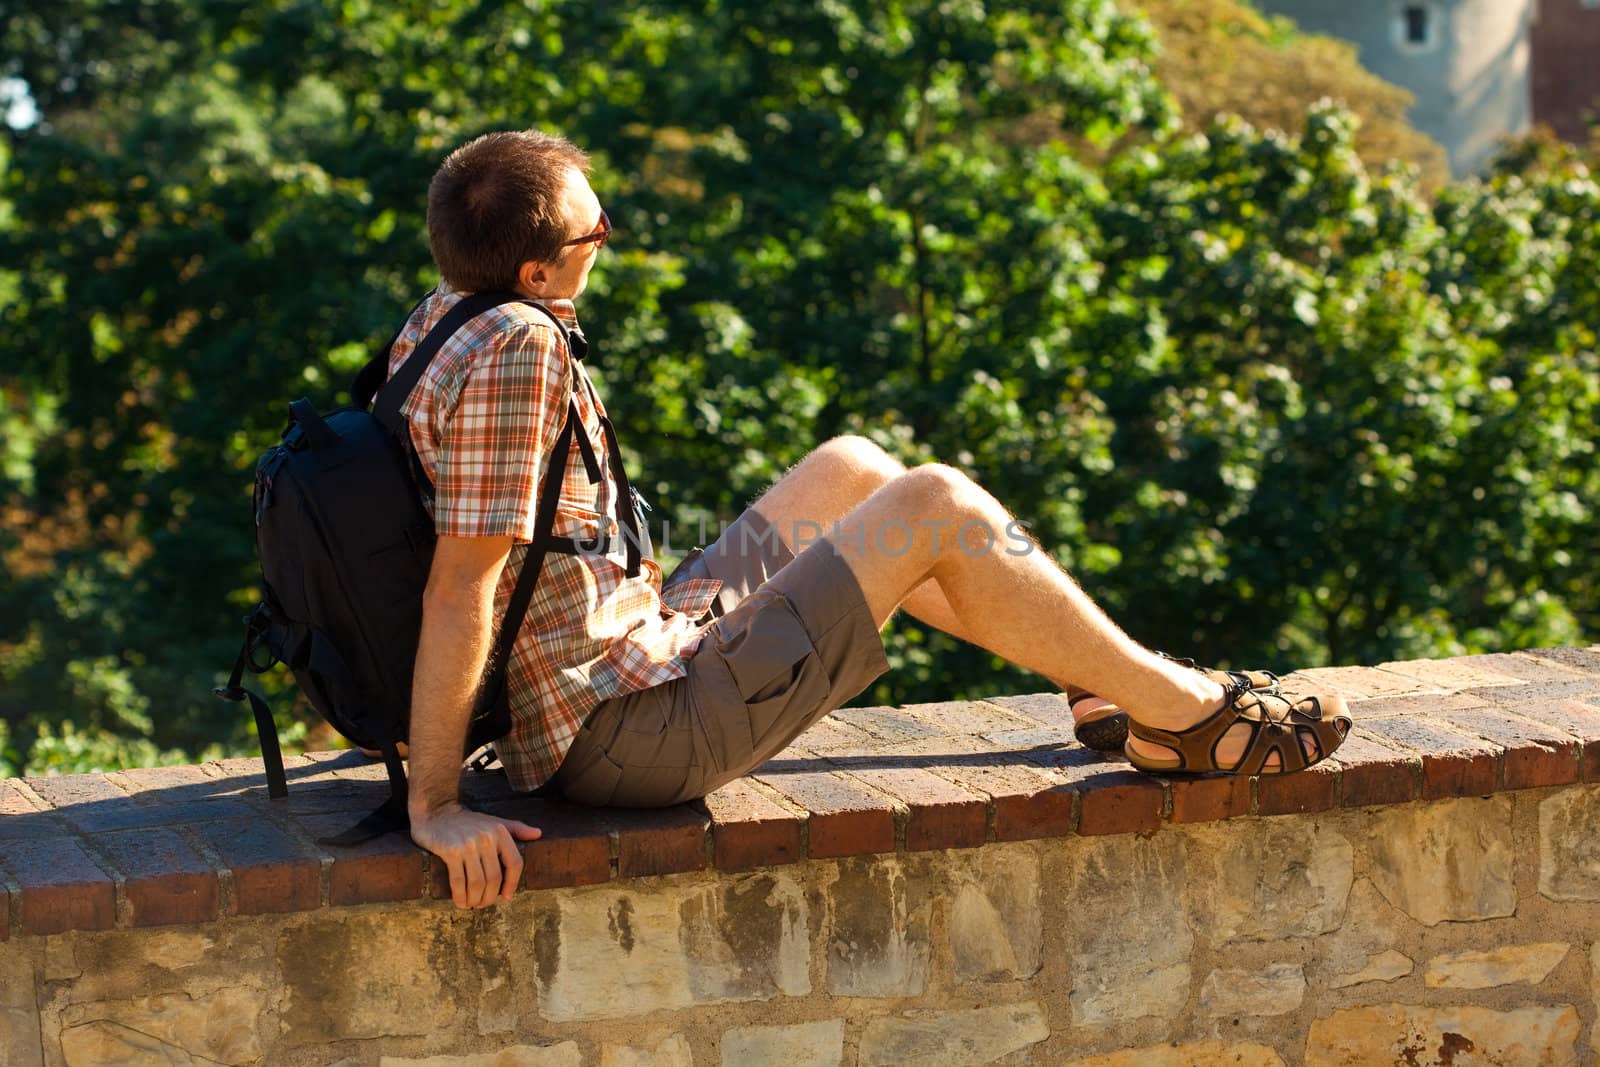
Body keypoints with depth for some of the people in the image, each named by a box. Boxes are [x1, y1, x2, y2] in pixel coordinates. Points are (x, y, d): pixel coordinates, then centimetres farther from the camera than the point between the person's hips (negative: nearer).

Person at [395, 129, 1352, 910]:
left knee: (848, 471, 20)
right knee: (937, 508, -7)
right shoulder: (517, 351, -26)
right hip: (639, 732, -10)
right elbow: (459, 588, -29)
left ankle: (1109, 675, 28)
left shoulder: (445, 315, 4)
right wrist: (438, 807, -27)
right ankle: (1181, 713, 8)